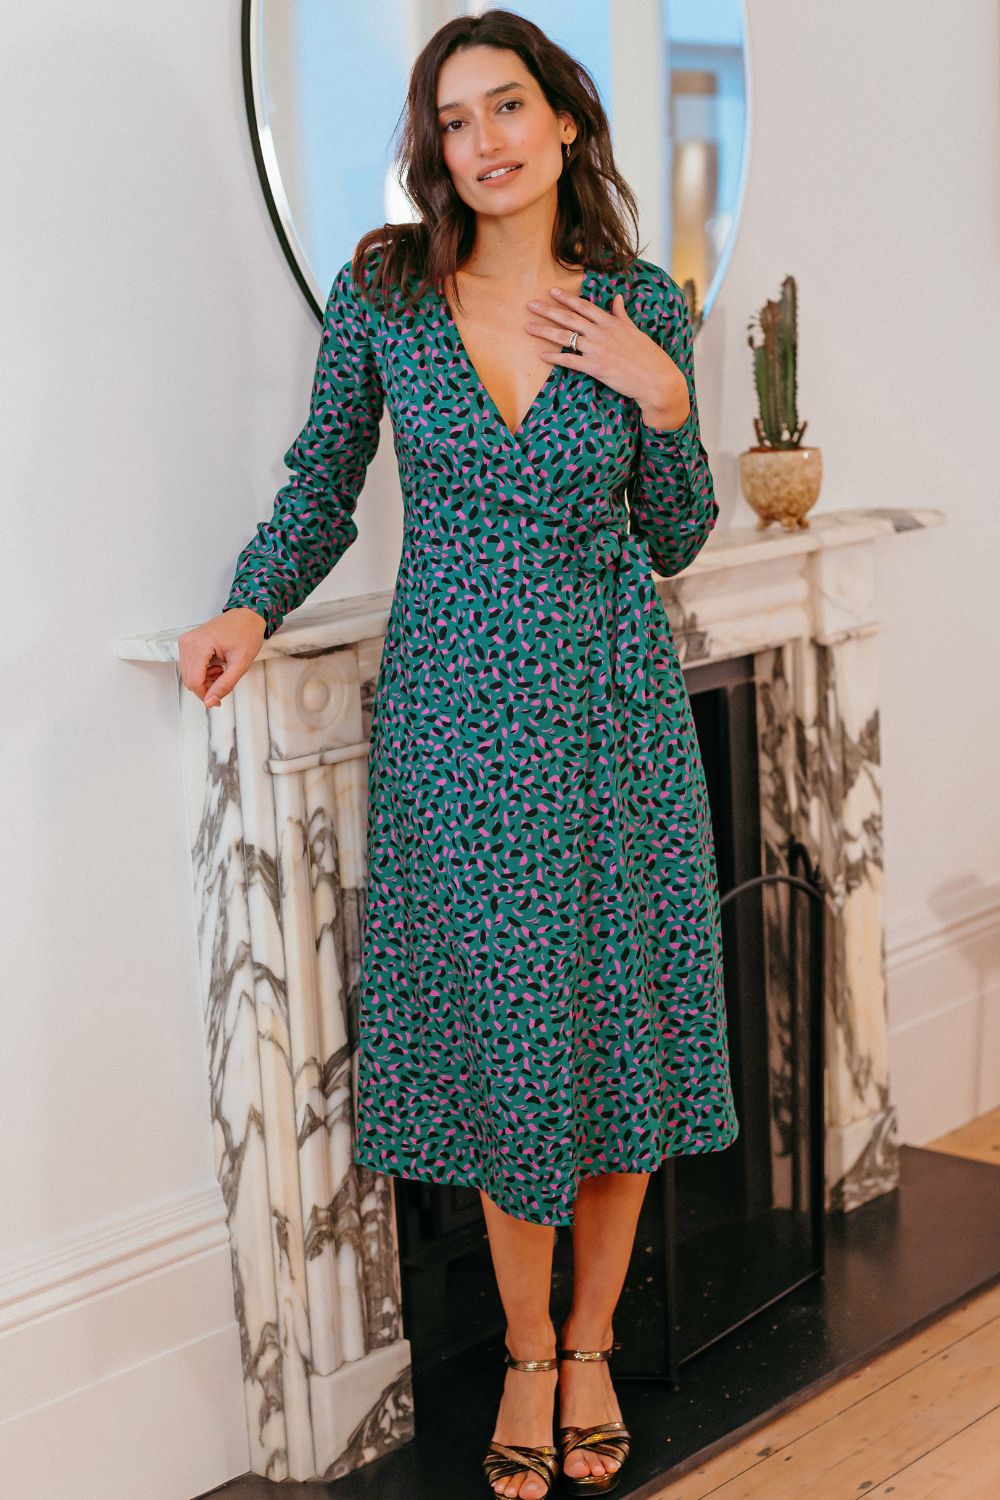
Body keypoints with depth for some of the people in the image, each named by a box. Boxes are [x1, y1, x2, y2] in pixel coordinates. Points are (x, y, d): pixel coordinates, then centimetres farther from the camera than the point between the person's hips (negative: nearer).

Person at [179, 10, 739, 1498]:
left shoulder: (644, 307, 0)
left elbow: (676, 538, 5)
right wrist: (253, 606, -10)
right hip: (460, 706, -1)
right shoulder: (383, 293, -3)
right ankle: (526, 1351, 26)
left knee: (619, 1016, 7)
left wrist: (663, 397, -10)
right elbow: (322, 487, 6)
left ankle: (592, 1346, 27)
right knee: (505, 1023, 5)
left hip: (616, 703, 1)